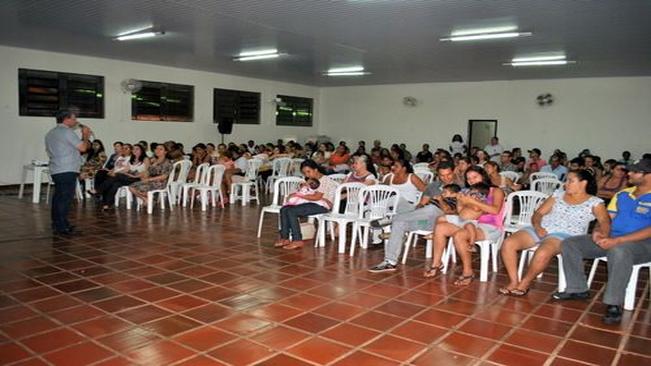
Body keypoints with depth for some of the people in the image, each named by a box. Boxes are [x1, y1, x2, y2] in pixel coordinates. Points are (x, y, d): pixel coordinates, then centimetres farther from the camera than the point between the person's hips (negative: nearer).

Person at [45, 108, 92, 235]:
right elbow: (83, 148, -13)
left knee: (58, 197, 12)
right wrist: (85, 136, 6)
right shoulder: (66, 132, -10)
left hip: (55, 171, 9)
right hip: (67, 171, -9)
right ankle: (62, 227, -6)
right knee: (65, 199, -7)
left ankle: (56, 224, 17)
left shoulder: (50, 133, 19)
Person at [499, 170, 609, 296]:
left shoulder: (594, 202, 8)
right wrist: (537, 226, -6)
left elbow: (605, 221, -7)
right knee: (508, 244, -21)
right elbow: (538, 213, 15)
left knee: (542, 253, -38)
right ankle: (514, 282, -11)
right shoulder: (558, 194, 19)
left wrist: (602, 234, -29)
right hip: (540, 230, 5)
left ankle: (525, 283, -14)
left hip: (564, 235, -4)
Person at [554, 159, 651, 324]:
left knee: (619, 251, -42)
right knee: (569, 243, -8)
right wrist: (598, 232, -10)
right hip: (612, 240, 7)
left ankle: (614, 305, -33)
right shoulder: (622, 194, 14)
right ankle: (578, 289, -1)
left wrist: (618, 240, -27)